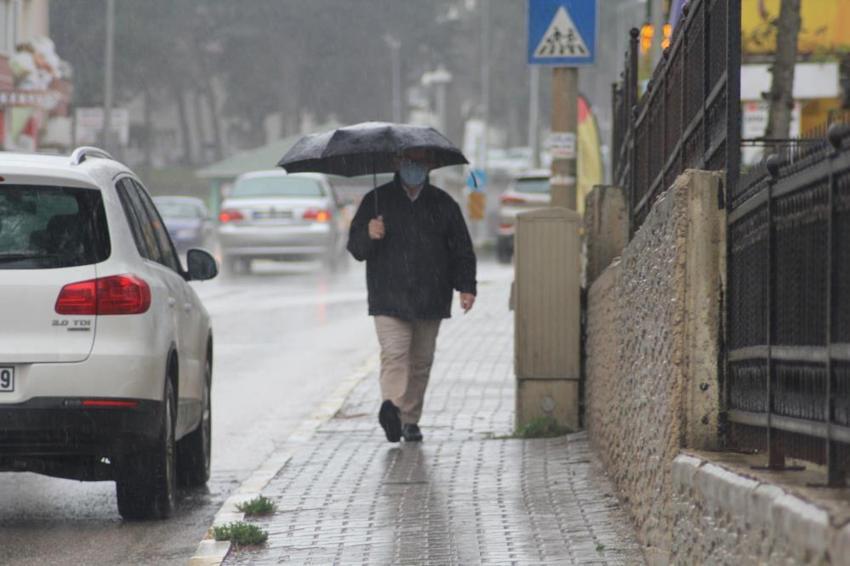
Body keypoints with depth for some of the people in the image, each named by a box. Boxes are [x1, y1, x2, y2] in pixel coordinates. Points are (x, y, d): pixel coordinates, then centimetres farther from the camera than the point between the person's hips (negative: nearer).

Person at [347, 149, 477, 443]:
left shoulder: (443, 204, 11)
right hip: (389, 297, -2)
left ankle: (410, 419, 15)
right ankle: (392, 405, -33)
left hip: (430, 298, 3)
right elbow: (355, 247, 5)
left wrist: (466, 286, 0)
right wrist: (369, 236, -18)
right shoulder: (377, 201, 6)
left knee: (421, 361, 6)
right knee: (394, 353, -17)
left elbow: (461, 250, 13)